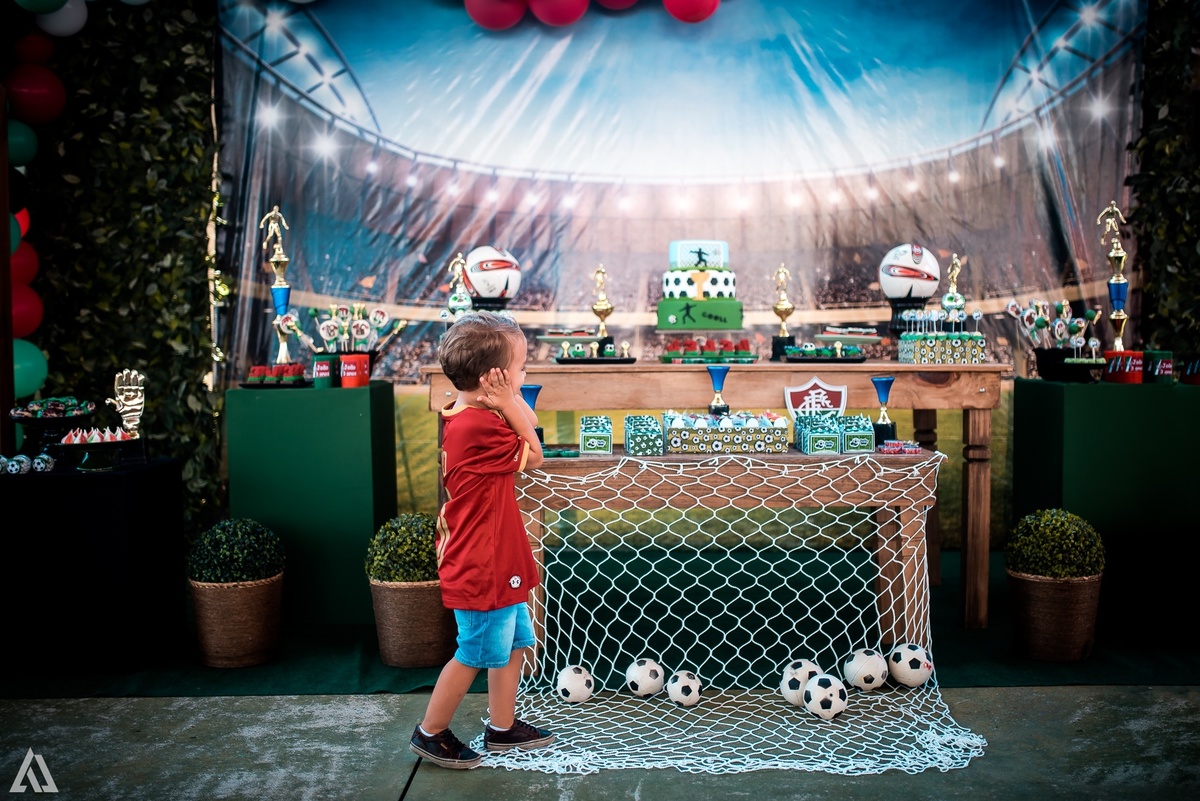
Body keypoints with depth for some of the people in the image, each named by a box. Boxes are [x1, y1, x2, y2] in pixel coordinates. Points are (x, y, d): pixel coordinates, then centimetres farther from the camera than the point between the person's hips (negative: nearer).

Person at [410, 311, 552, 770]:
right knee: (475, 655, 7)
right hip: (481, 570, -10)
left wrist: (511, 405, -7)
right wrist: (508, 405, -12)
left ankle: (502, 728, 35)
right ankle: (430, 734, 25)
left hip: (499, 566, 10)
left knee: (515, 643, 20)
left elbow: (528, 432, 7)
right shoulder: (478, 427, -26)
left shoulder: (470, 418, 6)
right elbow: (533, 456, -13)